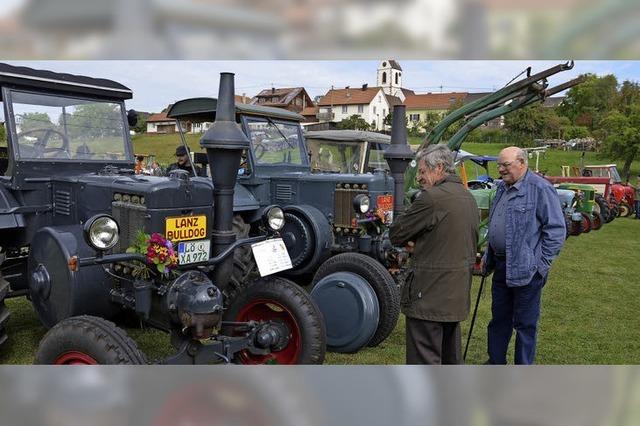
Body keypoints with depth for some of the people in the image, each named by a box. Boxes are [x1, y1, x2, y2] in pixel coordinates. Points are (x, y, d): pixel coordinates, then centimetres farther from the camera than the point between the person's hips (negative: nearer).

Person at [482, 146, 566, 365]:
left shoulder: (540, 188, -13)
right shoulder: (502, 188, 12)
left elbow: (557, 230, -15)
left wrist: (541, 264, -15)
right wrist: (488, 255, 16)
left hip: (525, 270, -8)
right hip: (500, 267, 8)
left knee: (525, 324, 6)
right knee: (499, 319, 18)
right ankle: (495, 362, 34)